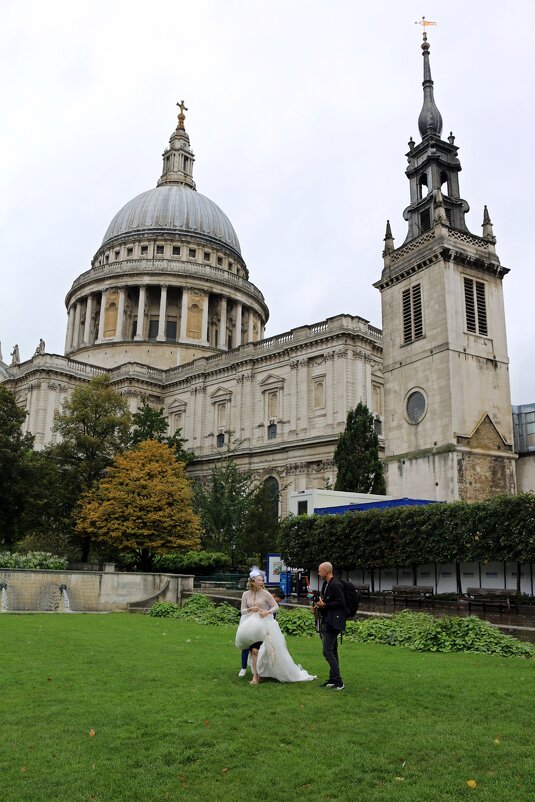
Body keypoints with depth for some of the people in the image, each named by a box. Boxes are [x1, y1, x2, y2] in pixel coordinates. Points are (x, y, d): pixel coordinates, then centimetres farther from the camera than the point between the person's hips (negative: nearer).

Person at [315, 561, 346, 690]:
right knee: (332, 651, 14)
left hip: (333, 622, -11)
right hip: (327, 622, 11)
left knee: (328, 651, -12)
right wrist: (320, 604, 6)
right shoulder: (326, 584, 14)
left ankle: (338, 682, -9)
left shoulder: (335, 585, -17)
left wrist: (324, 605, -18)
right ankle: (333, 679, 22)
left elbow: (341, 603, -21)